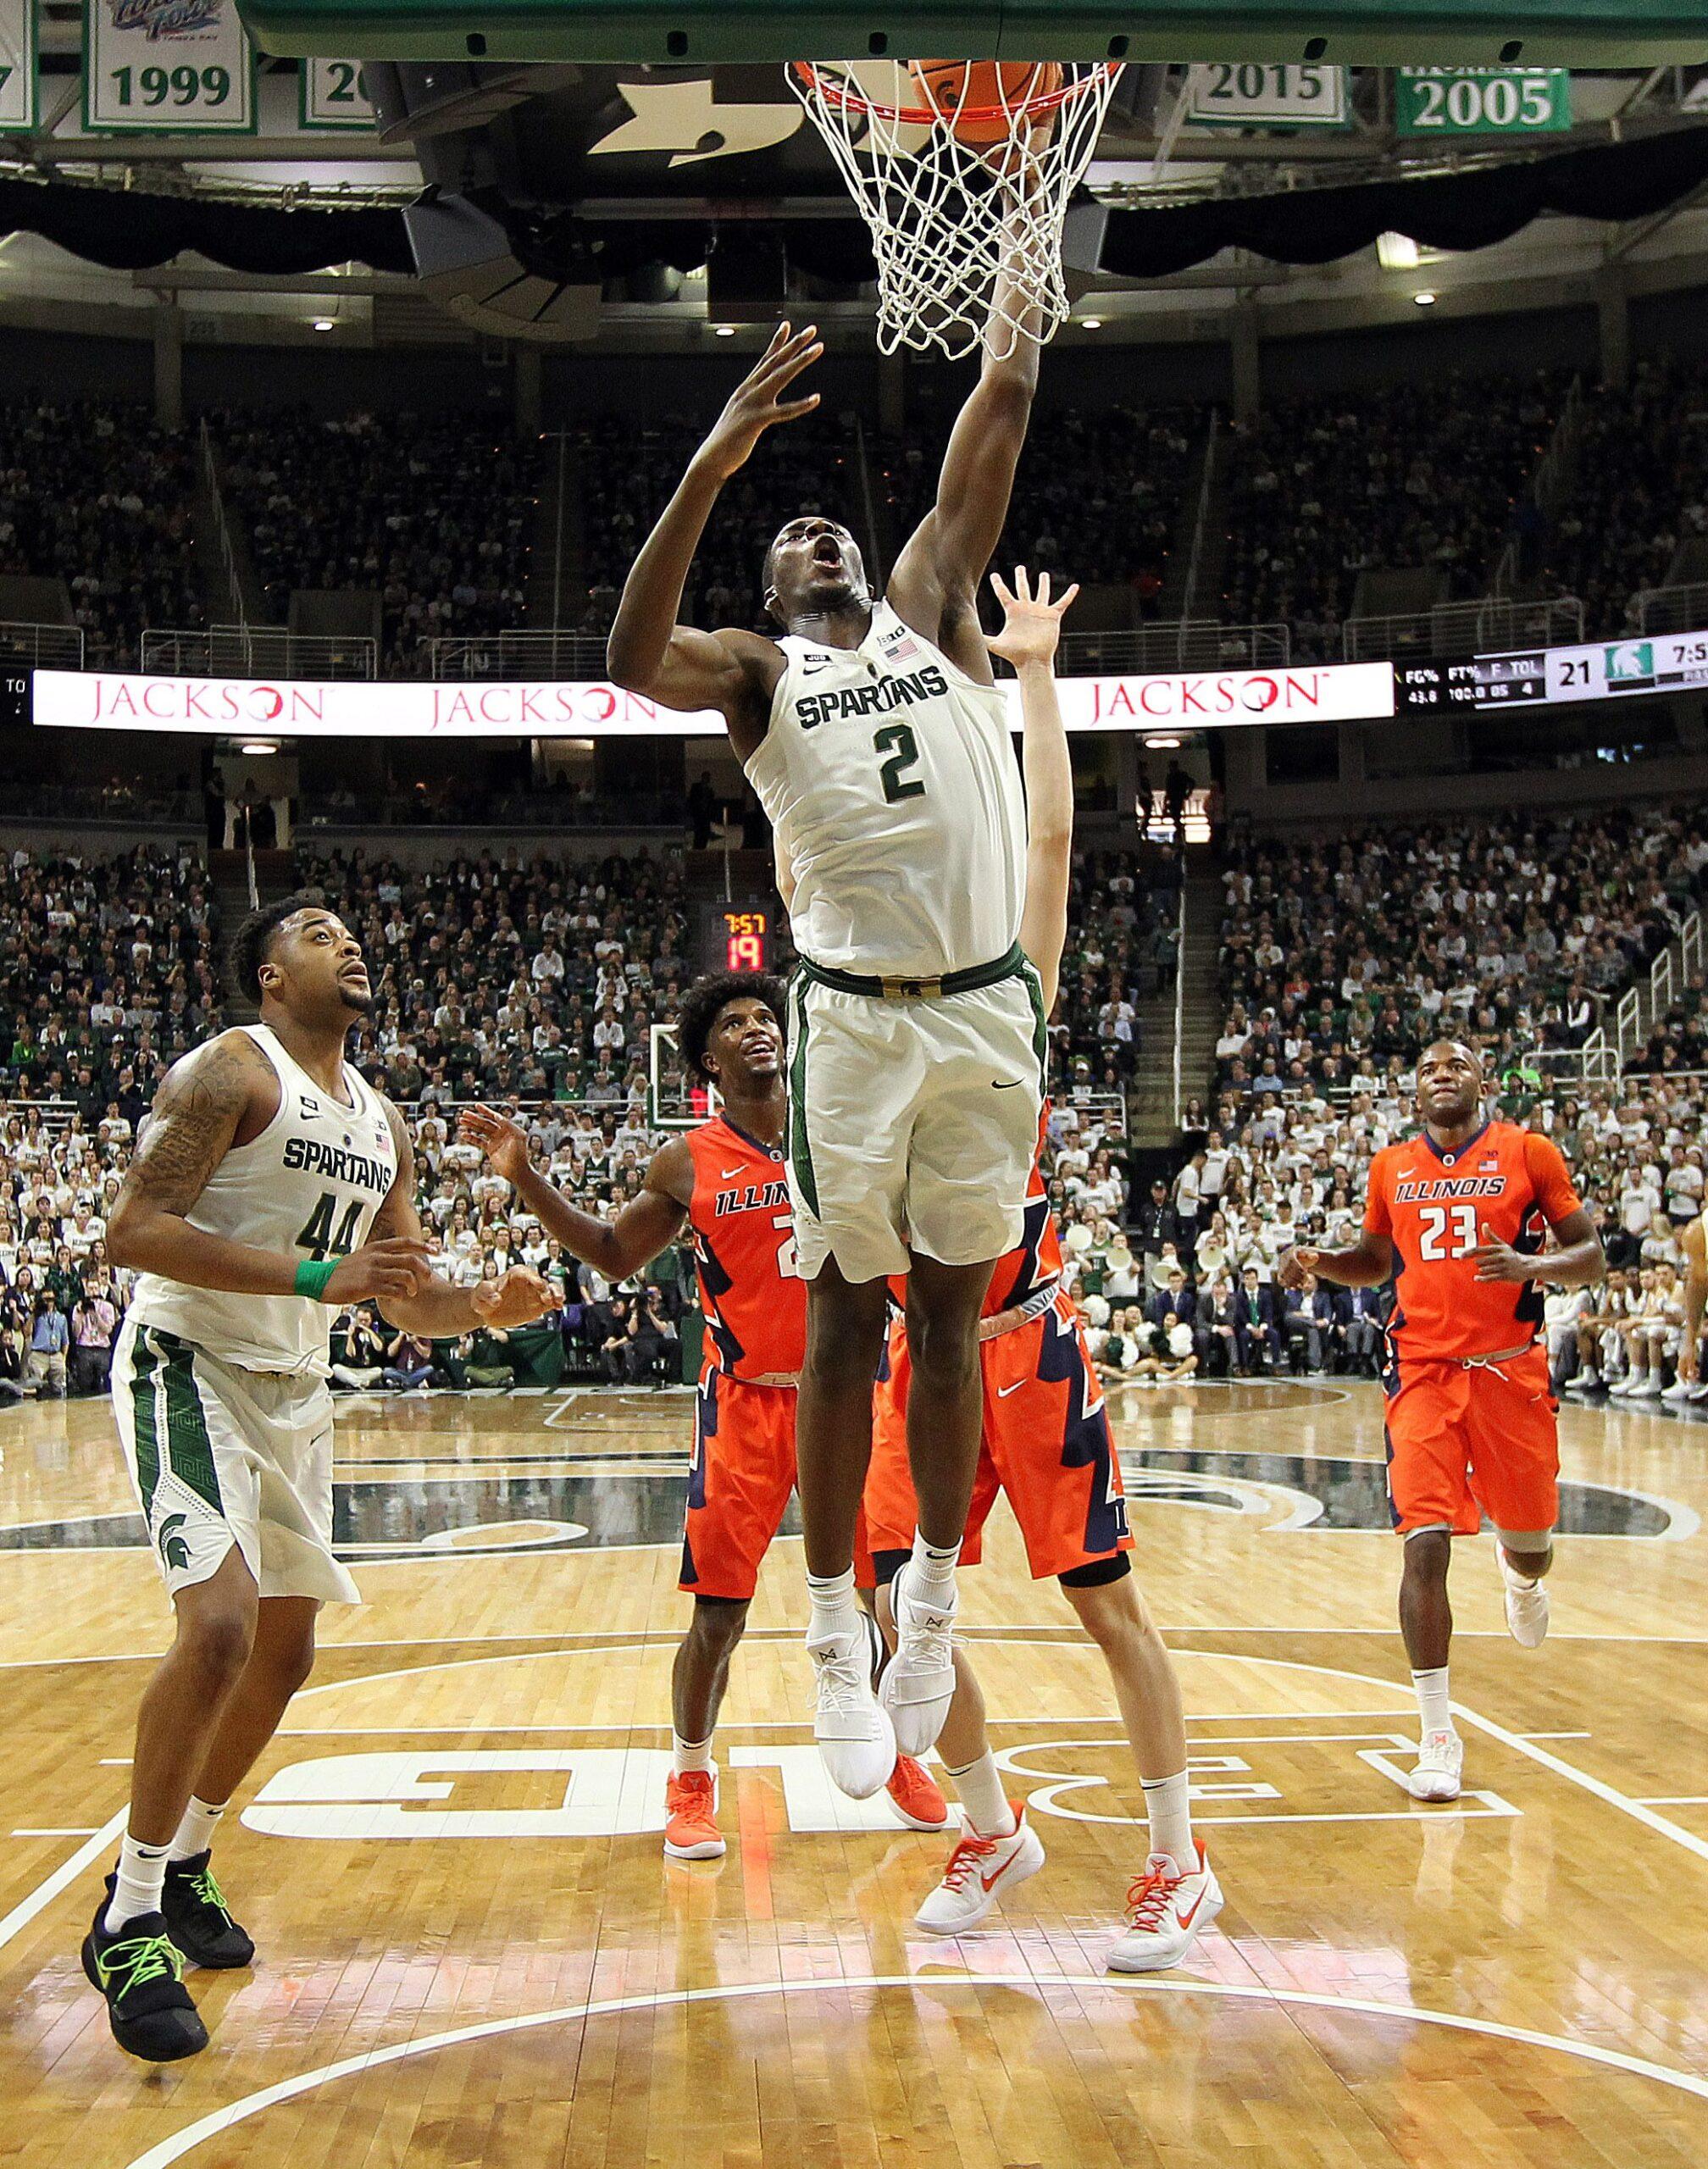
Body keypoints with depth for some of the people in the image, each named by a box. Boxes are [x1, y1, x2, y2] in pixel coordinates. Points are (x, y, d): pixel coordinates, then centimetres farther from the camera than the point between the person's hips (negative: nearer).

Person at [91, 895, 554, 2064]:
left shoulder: (382, 1124, 11)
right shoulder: (231, 1071, -13)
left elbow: (410, 1299, 15)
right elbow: (133, 1229, -23)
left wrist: (488, 1304, -7)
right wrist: (315, 1277, -29)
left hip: (296, 1393, 8)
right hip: (190, 1367, -8)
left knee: (288, 1649, 12)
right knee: (221, 1625, -22)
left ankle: (186, 1863, 33)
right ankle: (129, 1919, -8)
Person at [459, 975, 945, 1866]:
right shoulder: (688, 1164, 1)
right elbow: (616, 1254, 13)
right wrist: (525, 1178, 4)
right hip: (743, 1402, -1)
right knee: (717, 1614, -2)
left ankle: (898, 1757, 30)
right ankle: (690, 1778, 19)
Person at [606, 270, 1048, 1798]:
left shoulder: (932, 611, 17)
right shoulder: (758, 669, 8)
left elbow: (996, 423, 12)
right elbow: (632, 660, -14)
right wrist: (715, 464, -21)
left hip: (986, 1009, 2)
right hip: (856, 1020, -2)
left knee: (951, 1318, 11)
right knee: (846, 1326, 3)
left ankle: (935, 1602, 24)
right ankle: (836, 1642, 13)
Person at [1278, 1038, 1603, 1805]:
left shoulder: (1528, 1153, -1)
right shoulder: (1391, 1168, 8)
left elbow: (1590, 1255, 0)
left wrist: (1530, 1266, -20)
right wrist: (1319, 1263, 2)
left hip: (1509, 1369, -1)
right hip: (1423, 1372, 1)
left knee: (1529, 1548, 12)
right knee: (1426, 1546, -12)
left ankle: (1519, 1574, 53)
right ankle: (1437, 1735, -3)